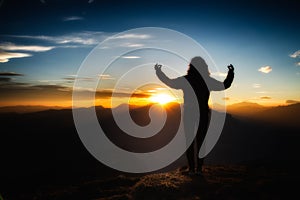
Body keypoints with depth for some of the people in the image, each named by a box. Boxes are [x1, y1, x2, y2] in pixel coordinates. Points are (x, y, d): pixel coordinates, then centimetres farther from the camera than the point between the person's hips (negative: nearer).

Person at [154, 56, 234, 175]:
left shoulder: (185, 80, -8)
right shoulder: (207, 81, -5)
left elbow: (169, 82, 3)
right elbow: (225, 85, 8)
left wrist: (158, 71, 16)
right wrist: (231, 72, 22)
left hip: (188, 115, -1)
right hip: (203, 115, 1)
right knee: (201, 141, 10)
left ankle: (191, 168, 12)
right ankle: (199, 168, 14)